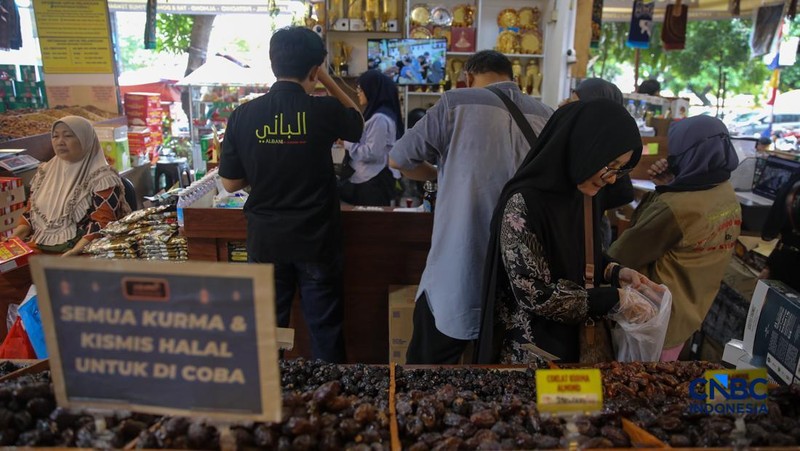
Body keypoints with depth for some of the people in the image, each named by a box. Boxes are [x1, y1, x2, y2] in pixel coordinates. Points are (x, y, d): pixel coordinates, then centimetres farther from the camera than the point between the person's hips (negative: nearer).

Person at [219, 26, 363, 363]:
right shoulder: (324, 111, -12)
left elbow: (230, 183, 1)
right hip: (317, 240, -2)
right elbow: (359, 122, 11)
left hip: (265, 239, 2)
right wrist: (327, 80, 10)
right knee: (324, 328, 13)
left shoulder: (243, 115, -6)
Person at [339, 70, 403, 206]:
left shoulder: (380, 118, -17)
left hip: (374, 181, -10)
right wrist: (349, 140, 5)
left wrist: (346, 143, -10)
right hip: (368, 178, 10)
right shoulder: (375, 114, 14)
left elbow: (371, 153, -20)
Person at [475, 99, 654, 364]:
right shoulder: (524, 204, -26)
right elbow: (536, 295, -26)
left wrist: (615, 272, -3)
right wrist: (612, 300, -20)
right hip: (528, 349, -8)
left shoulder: (577, 195, -1)